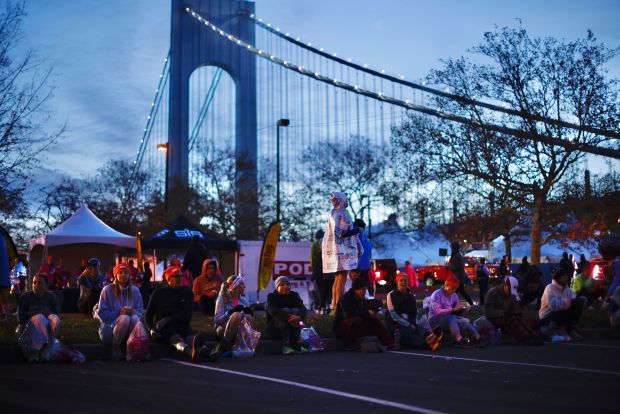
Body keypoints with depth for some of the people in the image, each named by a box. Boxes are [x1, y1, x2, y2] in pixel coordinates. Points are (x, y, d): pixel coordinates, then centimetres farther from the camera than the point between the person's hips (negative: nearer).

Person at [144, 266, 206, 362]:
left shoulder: (187, 293, 15)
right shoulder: (158, 294, 14)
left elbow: (187, 314, 4)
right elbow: (148, 315, 14)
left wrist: (168, 319, -10)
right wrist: (151, 329, -8)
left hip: (182, 325, 2)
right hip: (163, 328, -1)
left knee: (190, 336, -35)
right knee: (176, 338, -37)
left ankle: (201, 348, -73)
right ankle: (190, 351, -72)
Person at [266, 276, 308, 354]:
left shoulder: (294, 295, 4)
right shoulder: (272, 296, -5)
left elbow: (303, 308, -14)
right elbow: (273, 310, -26)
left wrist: (299, 316, -39)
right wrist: (288, 317, -42)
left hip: (292, 328, 3)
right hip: (275, 328, -3)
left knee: (296, 310, -22)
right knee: (285, 310, -26)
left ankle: (297, 344, -29)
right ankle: (285, 345, -35)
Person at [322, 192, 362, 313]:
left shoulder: (335, 213, 17)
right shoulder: (339, 213, -11)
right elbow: (339, 233, -18)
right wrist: (355, 231, -9)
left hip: (340, 250, 10)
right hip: (341, 249, -10)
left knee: (337, 279, 11)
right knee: (342, 278, -11)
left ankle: (334, 306, 12)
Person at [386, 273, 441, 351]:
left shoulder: (411, 295, 17)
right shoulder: (391, 295, 1)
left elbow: (414, 312, 13)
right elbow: (393, 314, -8)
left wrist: (414, 324, -8)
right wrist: (408, 325, -14)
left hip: (409, 323, 5)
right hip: (395, 323, -5)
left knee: (420, 330, -31)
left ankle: (429, 339, -67)